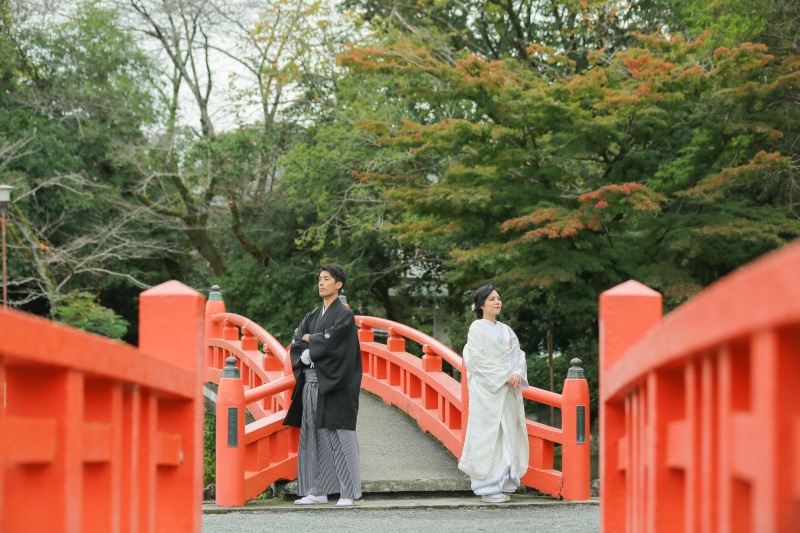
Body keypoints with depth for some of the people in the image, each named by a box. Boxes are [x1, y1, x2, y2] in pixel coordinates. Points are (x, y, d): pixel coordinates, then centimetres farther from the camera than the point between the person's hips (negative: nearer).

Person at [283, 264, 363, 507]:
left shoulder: (344, 314, -3)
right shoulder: (314, 315, 17)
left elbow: (331, 339, -17)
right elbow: (296, 341, 10)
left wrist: (310, 339, 0)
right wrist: (305, 354, -9)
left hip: (334, 385, -7)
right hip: (311, 382, 7)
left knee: (338, 437, -8)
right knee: (313, 436, 6)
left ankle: (349, 493, -5)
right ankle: (317, 491, 12)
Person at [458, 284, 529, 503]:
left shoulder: (506, 330, 17)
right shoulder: (477, 328, -2)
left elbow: (518, 354, 11)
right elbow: (478, 360, -11)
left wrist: (517, 374, -9)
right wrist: (503, 377, -16)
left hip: (508, 391, 6)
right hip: (486, 390, -6)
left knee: (508, 435, 4)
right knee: (488, 435, -7)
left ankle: (502, 485, 9)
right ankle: (488, 487, -5)